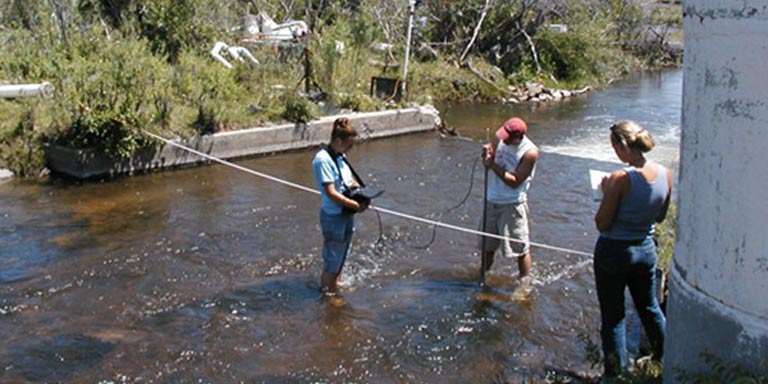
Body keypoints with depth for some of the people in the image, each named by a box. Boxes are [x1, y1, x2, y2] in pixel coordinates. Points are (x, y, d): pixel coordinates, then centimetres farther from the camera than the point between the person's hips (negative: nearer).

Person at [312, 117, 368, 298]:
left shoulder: (340, 157, 7)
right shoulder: (323, 160, -21)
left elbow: (349, 181, 20)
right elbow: (331, 193, -23)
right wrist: (356, 205, -20)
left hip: (346, 214, 9)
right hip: (333, 216, -9)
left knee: (341, 258, 22)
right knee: (332, 261, 3)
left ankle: (336, 288, 37)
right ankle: (327, 295, 16)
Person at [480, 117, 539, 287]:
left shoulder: (529, 152, -19)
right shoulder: (500, 138, -4)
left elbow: (515, 182, -21)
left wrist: (493, 165, -25)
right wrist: (487, 151, -13)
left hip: (513, 205, -6)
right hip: (492, 201, 6)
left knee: (520, 248, -1)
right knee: (487, 245, 17)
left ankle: (525, 284, 11)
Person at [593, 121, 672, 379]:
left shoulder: (620, 179, -25)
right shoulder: (665, 174, -6)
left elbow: (602, 224, -17)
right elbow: (660, 216, 8)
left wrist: (606, 192, -7)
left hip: (614, 251, -6)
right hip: (646, 249, 6)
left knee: (612, 316, 9)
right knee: (650, 308, 25)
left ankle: (616, 371, 18)